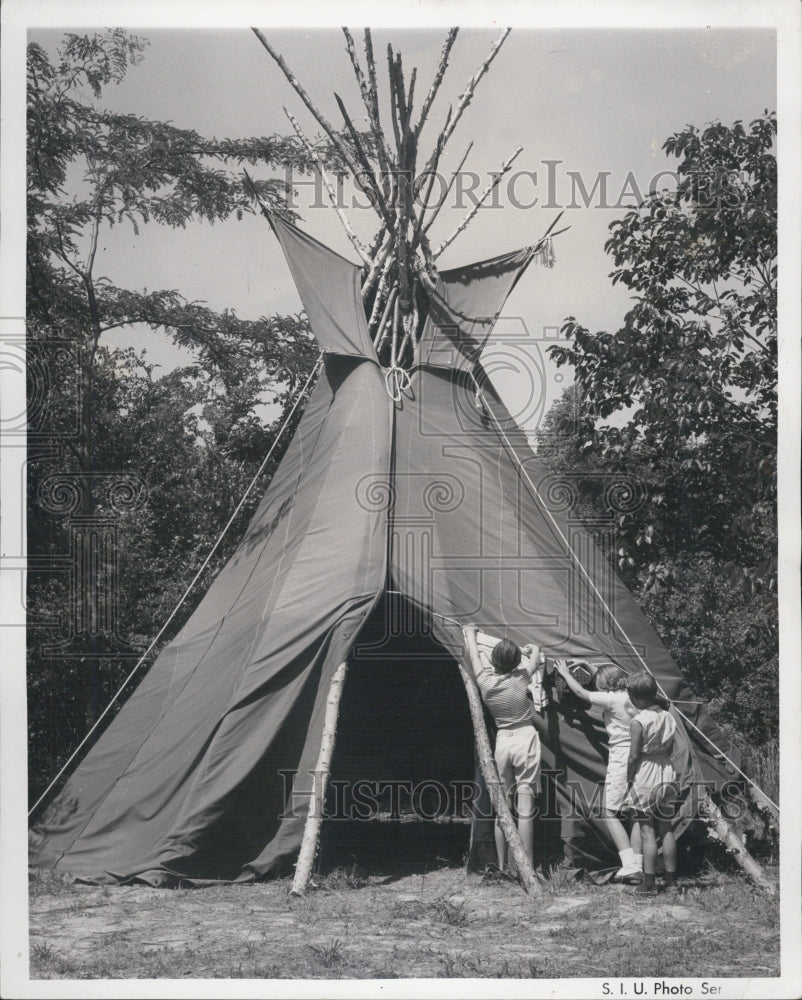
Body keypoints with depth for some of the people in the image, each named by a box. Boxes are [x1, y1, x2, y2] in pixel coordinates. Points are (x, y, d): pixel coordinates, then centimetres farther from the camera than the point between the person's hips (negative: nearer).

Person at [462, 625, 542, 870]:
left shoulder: (485, 681, -4)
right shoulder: (521, 678, -9)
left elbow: (474, 655, 16)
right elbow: (536, 650, 9)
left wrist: (469, 633, 34)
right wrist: (525, 650, 30)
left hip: (502, 740, 3)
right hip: (525, 739, -3)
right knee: (525, 808, -4)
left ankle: (501, 866, 13)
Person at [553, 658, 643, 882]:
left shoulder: (611, 699, -14)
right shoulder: (632, 695, 8)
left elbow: (581, 693, -2)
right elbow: (609, 679, 27)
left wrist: (565, 673, 13)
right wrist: (586, 664, 31)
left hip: (621, 759, -8)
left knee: (609, 813, 0)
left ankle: (630, 865, -10)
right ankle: (637, 866, 10)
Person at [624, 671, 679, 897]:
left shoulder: (638, 722, -16)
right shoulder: (668, 717, 2)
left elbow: (634, 756, -14)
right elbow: (670, 748, 8)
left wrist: (629, 779, -2)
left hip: (644, 776, -6)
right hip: (667, 774, 6)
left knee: (647, 831, 0)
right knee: (667, 829, 13)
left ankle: (649, 883, 2)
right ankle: (671, 879, 19)